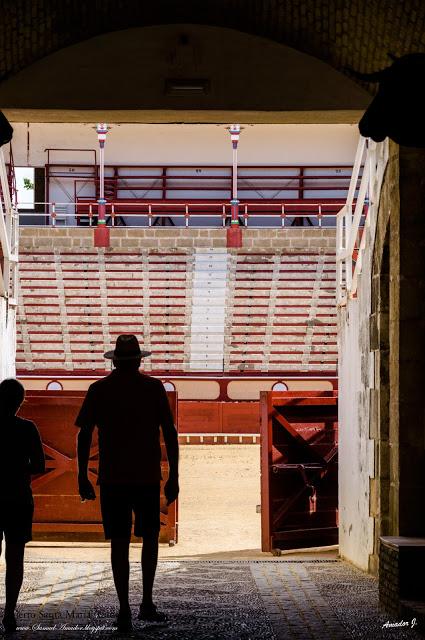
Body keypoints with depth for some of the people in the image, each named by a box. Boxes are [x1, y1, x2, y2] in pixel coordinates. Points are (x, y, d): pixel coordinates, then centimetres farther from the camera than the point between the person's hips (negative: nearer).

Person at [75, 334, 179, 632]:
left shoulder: (99, 389, 3)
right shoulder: (154, 387, 1)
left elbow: (84, 435, 1)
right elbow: (170, 433, -2)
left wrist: (83, 478, 7)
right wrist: (174, 477, 3)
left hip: (112, 479, 0)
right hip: (147, 477, 0)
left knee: (119, 543, 4)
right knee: (150, 537, 16)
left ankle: (125, 611, 0)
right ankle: (147, 603, 11)